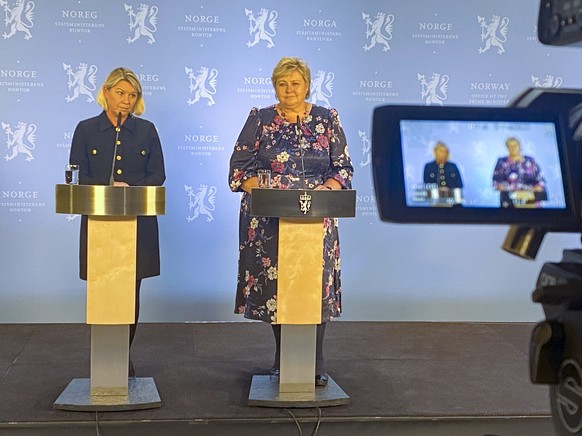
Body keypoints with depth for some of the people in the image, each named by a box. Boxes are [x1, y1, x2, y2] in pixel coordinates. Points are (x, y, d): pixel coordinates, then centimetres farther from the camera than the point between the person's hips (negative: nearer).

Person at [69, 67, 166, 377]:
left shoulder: (146, 130, 8)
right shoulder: (86, 130, 6)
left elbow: (157, 175, 5)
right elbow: (78, 177, 1)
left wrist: (132, 191, -12)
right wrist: (107, 189, -16)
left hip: (138, 223, 1)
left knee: (131, 292, 2)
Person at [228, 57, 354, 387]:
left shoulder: (327, 120, 7)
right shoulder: (260, 120, 5)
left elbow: (343, 167, 5)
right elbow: (239, 168, 1)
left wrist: (322, 191, -13)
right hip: (270, 219, 0)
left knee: (317, 283, -3)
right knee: (273, 282, 2)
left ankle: (316, 363, 6)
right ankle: (283, 357, 17)